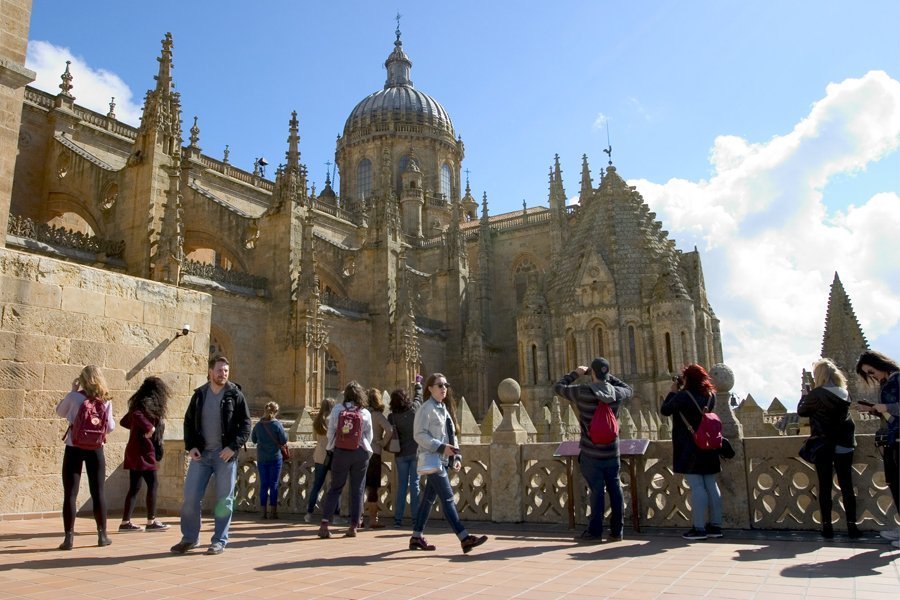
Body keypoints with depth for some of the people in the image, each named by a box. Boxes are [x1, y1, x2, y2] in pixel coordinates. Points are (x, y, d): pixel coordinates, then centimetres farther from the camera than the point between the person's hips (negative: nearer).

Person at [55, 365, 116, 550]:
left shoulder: (74, 397, -7)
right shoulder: (105, 401, -1)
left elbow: (60, 411, 13)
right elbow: (110, 427, 2)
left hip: (74, 448, -1)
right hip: (95, 449, 2)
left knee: (70, 493, 3)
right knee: (98, 493, 8)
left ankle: (69, 537, 1)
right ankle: (102, 535, 13)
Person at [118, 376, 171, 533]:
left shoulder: (139, 403, 15)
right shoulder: (148, 405, -12)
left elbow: (124, 422, 23)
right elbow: (137, 415, -33)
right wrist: (149, 427, -26)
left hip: (134, 452, 9)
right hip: (143, 452, -9)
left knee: (134, 487, 10)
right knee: (152, 484, -3)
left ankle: (126, 522, 13)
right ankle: (151, 521, 0)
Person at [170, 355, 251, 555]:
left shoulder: (235, 395, -2)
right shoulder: (199, 395, 7)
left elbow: (245, 424, -3)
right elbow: (189, 422, 12)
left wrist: (233, 446, -15)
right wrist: (191, 446, -1)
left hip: (225, 455, -3)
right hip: (201, 453, 3)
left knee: (224, 500, 3)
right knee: (190, 497, 2)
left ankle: (219, 541, 15)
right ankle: (189, 538, 20)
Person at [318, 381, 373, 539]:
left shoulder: (337, 410, -3)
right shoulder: (365, 413, -3)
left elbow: (330, 433, -1)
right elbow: (369, 437, 2)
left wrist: (332, 449, 14)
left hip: (340, 452, 1)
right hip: (360, 454, 0)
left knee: (335, 488, 9)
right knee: (357, 490, 8)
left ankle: (324, 523, 1)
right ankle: (353, 526, 9)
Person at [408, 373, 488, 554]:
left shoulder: (443, 409, 17)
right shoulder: (426, 409, -10)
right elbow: (419, 435, -16)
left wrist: (455, 457, 13)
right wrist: (441, 447, -22)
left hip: (441, 460, 9)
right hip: (432, 459, -9)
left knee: (429, 498, 13)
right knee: (447, 498, -12)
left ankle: (416, 537, 22)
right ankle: (465, 538, -16)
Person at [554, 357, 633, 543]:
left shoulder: (582, 392, -13)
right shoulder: (616, 393, -2)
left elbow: (558, 387, 1)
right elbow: (629, 390, 22)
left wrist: (576, 373, 11)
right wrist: (609, 377, 19)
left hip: (591, 453, -3)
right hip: (612, 452, 3)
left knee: (597, 490, 0)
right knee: (615, 489, 9)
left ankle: (595, 531, 5)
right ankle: (617, 531, 15)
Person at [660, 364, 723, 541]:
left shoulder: (683, 396, -14)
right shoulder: (710, 395, 7)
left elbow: (665, 410, -4)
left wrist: (673, 391, 6)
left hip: (690, 449, -7)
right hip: (709, 448, 7)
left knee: (696, 487, -5)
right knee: (711, 486, 10)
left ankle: (699, 528, -2)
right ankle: (715, 525, 16)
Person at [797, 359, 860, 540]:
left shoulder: (815, 394, -13)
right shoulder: (844, 394, 3)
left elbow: (801, 411, 0)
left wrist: (806, 394, 12)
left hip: (823, 446, -3)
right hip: (844, 446, 4)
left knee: (825, 487, 3)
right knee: (846, 486, 8)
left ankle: (827, 527, 6)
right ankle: (852, 526, 10)